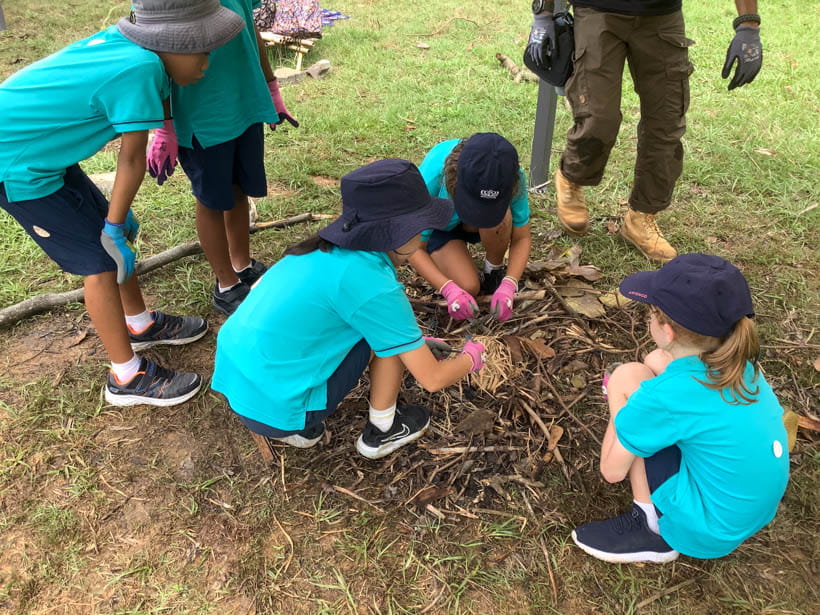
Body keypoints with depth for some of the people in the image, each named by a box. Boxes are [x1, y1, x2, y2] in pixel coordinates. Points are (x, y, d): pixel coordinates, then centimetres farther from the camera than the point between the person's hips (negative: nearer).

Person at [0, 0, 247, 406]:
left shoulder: (123, 41, -3)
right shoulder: (139, 69, -27)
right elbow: (132, 160, -18)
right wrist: (113, 228, -9)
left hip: (36, 147, 8)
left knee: (116, 233, 15)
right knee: (101, 259, -4)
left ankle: (140, 325, 35)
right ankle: (127, 378, 9)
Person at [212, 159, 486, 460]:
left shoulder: (327, 251, 4)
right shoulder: (372, 284, -19)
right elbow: (432, 379, -11)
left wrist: (414, 341, 27)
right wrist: (470, 358, 10)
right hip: (274, 407, -8)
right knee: (389, 326, -3)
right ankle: (382, 431, 14)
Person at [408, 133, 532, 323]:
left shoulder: (513, 179, -33)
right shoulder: (431, 179, -39)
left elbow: (521, 238, -20)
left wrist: (508, 286, -37)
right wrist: (448, 289, -41)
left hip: (485, 227, 2)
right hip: (440, 225, -2)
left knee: (499, 217, -34)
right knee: (469, 288, -24)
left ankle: (494, 269, -5)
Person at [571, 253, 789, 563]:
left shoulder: (665, 395, -27)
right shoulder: (740, 364, -7)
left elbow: (612, 471, -15)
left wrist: (621, 403, 0)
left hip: (707, 531, -7)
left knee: (625, 378, -12)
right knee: (654, 363, 7)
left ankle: (651, 527, -3)